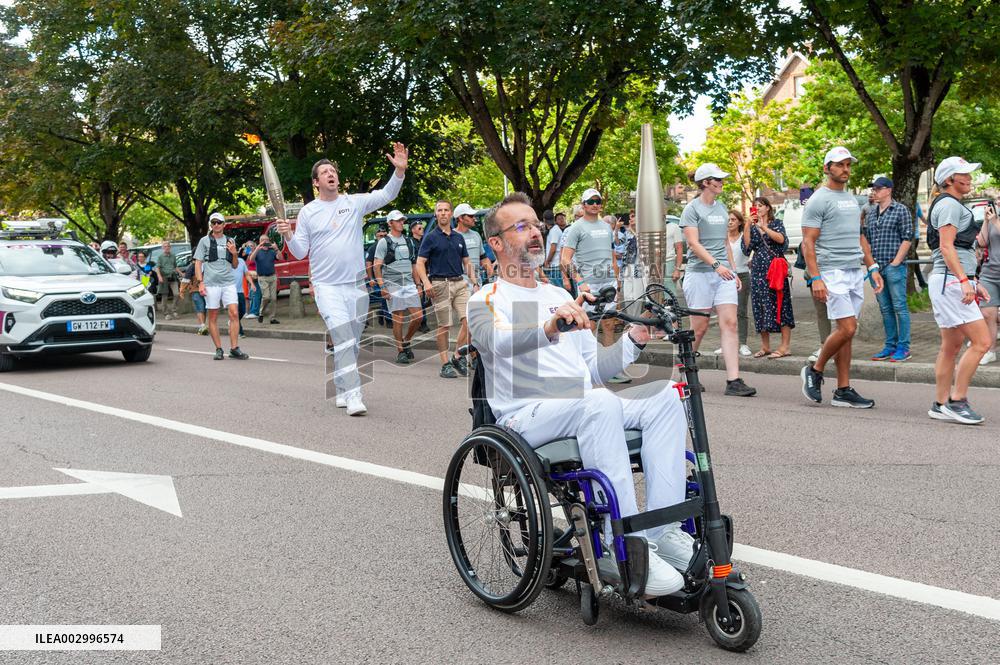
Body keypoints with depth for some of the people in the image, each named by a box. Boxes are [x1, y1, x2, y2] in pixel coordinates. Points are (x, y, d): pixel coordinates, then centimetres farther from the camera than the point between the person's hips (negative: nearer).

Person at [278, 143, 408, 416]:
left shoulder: (355, 203, 5)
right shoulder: (308, 212, 2)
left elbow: (386, 195, -4)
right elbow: (300, 252, 3)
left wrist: (400, 170, -20)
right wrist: (288, 236, -18)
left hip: (356, 285, 3)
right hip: (327, 286, -3)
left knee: (352, 342, 11)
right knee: (342, 337, -19)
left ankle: (342, 392, 27)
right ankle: (353, 394, -21)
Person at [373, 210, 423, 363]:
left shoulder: (409, 241, 17)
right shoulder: (384, 242, -1)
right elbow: (377, 266, -6)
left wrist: (418, 285, 15)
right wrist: (382, 286, -14)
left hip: (409, 284, 5)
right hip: (393, 285, -5)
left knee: (418, 316, -2)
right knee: (398, 319, -3)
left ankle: (406, 341, 21)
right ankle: (400, 351, 7)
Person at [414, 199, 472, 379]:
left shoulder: (459, 237, 14)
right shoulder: (431, 237, -1)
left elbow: (466, 261, 20)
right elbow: (420, 263, -5)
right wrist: (426, 282, -20)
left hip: (460, 283, 4)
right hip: (440, 284, -4)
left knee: (468, 319, -8)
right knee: (444, 326, -1)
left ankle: (458, 357, 6)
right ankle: (445, 364, 7)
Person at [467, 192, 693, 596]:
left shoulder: (559, 297, 26)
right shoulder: (486, 302, 5)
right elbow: (500, 340, -21)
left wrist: (633, 340, 2)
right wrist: (549, 328, -41)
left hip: (588, 408, 6)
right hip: (527, 416, -6)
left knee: (666, 394, -17)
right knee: (599, 402, -36)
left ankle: (663, 529, -23)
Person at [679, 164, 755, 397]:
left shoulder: (722, 208, 17)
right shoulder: (692, 209, -3)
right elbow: (693, 243, -13)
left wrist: (733, 271, 18)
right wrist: (716, 265, -23)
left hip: (724, 274, 6)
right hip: (700, 273, -6)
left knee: (729, 324, -7)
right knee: (700, 328, 0)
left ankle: (734, 381, -12)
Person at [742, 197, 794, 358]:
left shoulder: (776, 223, 6)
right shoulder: (752, 227, 14)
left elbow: (781, 239, -13)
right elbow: (746, 246, -1)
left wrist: (764, 227, -19)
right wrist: (748, 225, -8)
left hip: (775, 270, -4)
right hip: (758, 270, 4)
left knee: (779, 305, -8)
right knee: (760, 308, 3)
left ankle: (785, 346, -8)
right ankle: (765, 346, 10)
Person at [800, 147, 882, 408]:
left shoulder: (852, 199, 19)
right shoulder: (819, 200, -6)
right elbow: (808, 242, -11)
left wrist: (872, 267, 16)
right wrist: (815, 278, -20)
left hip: (855, 272, 8)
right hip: (833, 272, -8)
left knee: (847, 331, 6)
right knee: (847, 329, -14)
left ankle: (843, 391, 8)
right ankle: (815, 371, 7)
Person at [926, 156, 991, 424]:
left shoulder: (955, 206, 23)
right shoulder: (949, 204, -9)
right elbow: (946, 246, -18)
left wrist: (973, 282, 24)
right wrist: (964, 280, -25)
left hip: (955, 282, 11)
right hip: (950, 281, -11)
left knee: (952, 346, 10)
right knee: (982, 341, -13)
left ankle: (940, 405, 12)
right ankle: (957, 401, -10)